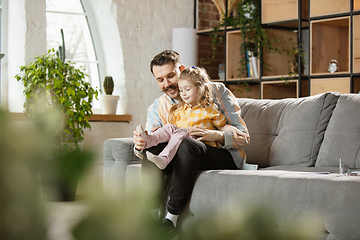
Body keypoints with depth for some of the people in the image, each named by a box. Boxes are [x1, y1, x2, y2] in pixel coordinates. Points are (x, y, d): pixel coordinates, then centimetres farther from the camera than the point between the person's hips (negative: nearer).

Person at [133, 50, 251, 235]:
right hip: (188, 158, 4)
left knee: (188, 144, -36)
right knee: (153, 148, -28)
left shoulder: (217, 92, 0)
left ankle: (171, 218, -32)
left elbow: (243, 137, -5)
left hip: (225, 157, -3)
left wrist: (216, 135, -25)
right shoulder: (157, 108, 11)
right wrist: (140, 145, -27)